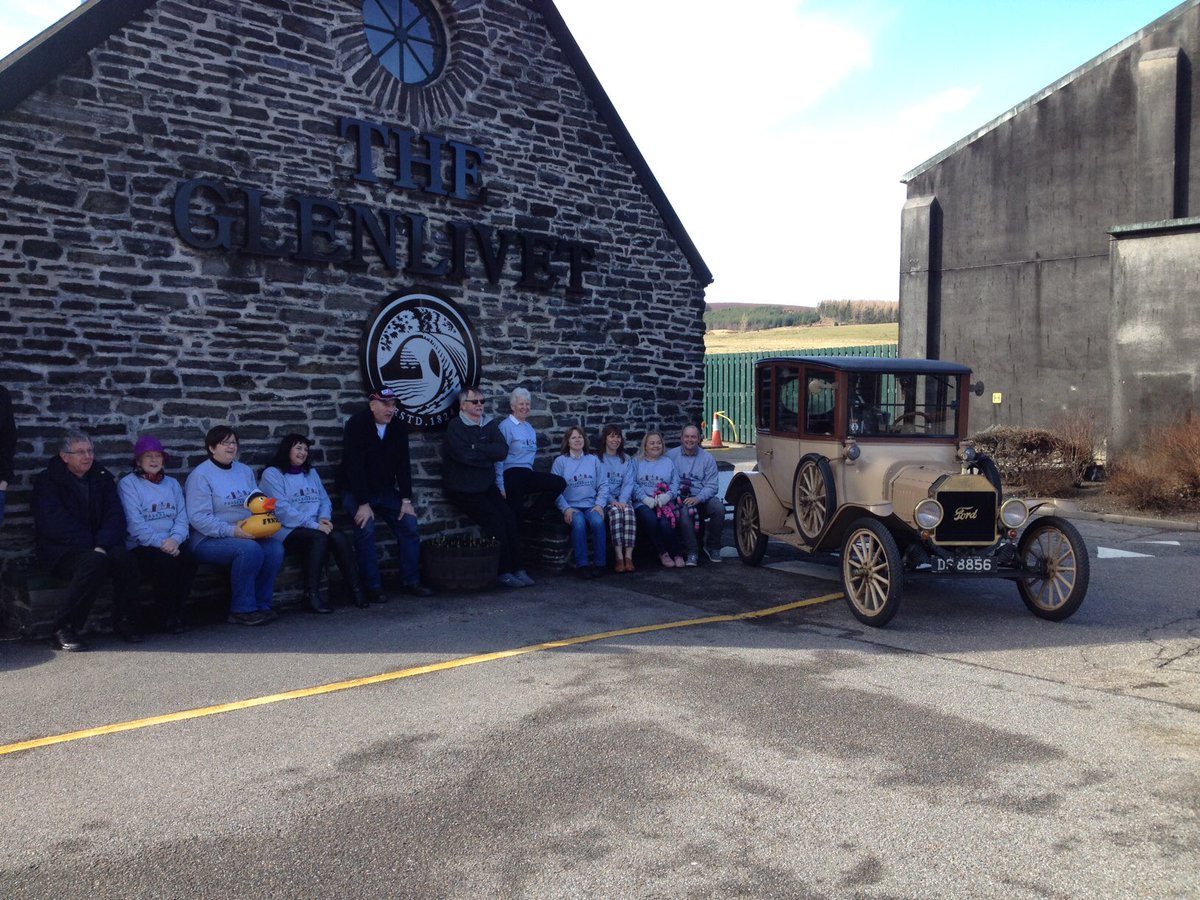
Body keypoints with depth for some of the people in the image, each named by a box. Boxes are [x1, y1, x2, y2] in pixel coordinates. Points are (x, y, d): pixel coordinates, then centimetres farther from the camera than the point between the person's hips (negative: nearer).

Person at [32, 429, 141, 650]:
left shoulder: (103, 477, 14)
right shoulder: (47, 481, 2)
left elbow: (115, 516, 4)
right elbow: (53, 524, -11)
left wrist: (102, 545, -16)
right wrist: (91, 549, -20)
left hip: (103, 547, 4)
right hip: (61, 550, -3)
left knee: (124, 557, -30)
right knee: (94, 561, -36)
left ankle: (124, 621, -11)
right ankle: (64, 630, -26)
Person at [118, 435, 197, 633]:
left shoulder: (172, 483, 21)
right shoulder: (127, 484, 5)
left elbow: (182, 517, 10)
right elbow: (134, 523, -7)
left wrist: (175, 539, -11)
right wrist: (160, 543, -18)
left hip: (172, 543, 4)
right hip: (141, 545, -4)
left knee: (189, 559, -28)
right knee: (165, 561, -33)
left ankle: (177, 613, -15)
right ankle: (167, 617, -17)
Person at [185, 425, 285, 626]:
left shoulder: (244, 470, 16)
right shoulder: (200, 475, -5)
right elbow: (198, 518, -15)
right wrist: (232, 531, -23)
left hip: (247, 535, 6)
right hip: (209, 540, -6)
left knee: (275, 548, -21)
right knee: (249, 549, -32)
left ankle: (262, 605, -10)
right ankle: (242, 610, -19)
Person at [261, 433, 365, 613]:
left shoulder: (311, 473, 22)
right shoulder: (272, 474, 0)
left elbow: (325, 500, 17)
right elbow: (282, 509, -12)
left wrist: (324, 518, -7)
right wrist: (314, 525, -18)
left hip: (313, 527, 5)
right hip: (287, 530, -5)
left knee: (338, 537, -24)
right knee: (319, 538, -32)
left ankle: (355, 588, -24)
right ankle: (311, 594, -29)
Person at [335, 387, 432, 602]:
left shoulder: (399, 427, -2)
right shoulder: (356, 424, -18)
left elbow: (403, 465, -1)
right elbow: (354, 466, -23)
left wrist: (406, 499, -9)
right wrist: (363, 503, -27)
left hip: (386, 491, 5)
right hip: (355, 491, -5)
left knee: (409, 524, -7)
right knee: (366, 528, -25)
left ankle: (410, 582, 3)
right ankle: (373, 587, -15)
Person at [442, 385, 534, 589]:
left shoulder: (490, 424, 9)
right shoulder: (455, 426, -8)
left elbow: (503, 450, -6)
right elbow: (463, 455, -24)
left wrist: (476, 447, -16)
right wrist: (489, 454, -10)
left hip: (486, 485, 6)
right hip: (462, 489, -6)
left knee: (510, 517, -11)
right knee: (494, 519, -19)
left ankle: (517, 568, -3)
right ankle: (504, 572, -9)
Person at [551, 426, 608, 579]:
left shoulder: (594, 460, 16)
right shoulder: (560, 461, 8)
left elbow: (603, 485, 11)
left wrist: (599, 504, -5)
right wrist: (566, 508, -13)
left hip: (591, 505, 2)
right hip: (571, 506, -2)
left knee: (598, 522, -31)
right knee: (579, 523, -34)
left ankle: (600, 564, -20)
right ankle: (582, 565, -25)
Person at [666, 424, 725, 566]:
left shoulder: (707, 457, 9)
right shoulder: (671, 455, 7)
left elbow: (712, 485, 2)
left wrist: (697, 498, -16)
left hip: (702, 498, 2)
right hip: (680, 498, -2)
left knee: (718, 507, -27)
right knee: (684, 511, -35)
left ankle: (712, 547, -8)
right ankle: (690, 553, -26)